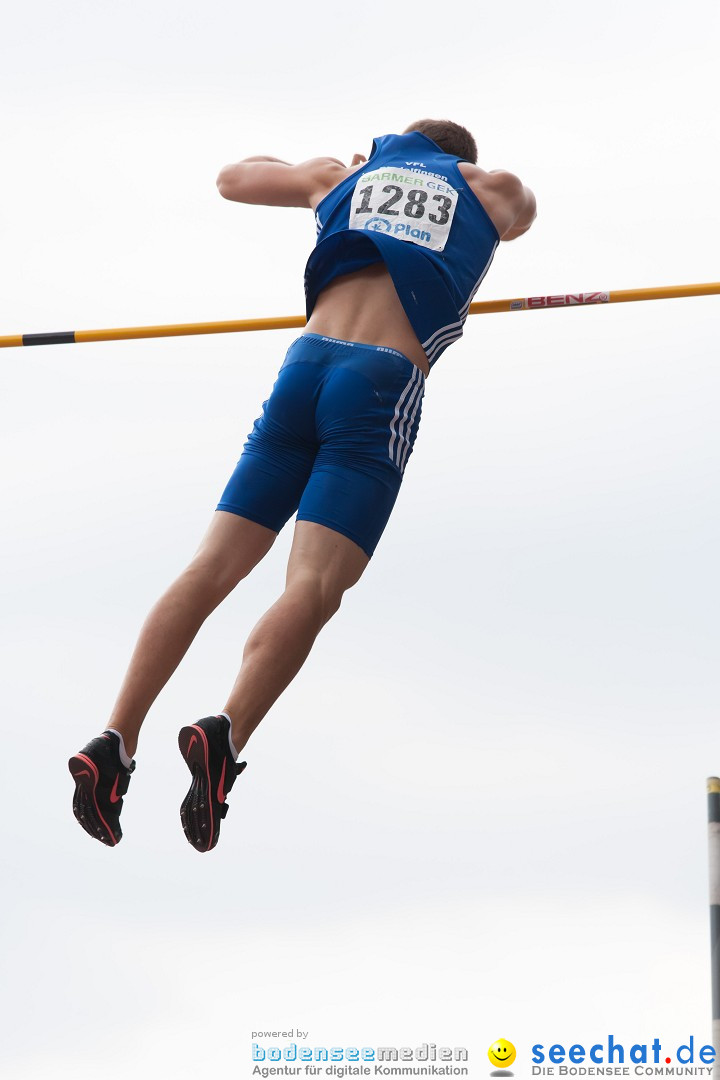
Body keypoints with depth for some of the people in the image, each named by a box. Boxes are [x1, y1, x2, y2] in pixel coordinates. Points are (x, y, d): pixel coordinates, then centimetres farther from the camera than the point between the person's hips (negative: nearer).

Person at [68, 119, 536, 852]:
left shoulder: (347, 175, 26)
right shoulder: (490, 189, 21)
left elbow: (232, 178, 44)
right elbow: (518, 216, 47)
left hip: (305, 364, 3)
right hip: (382, 387, -3)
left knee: (214, 568, 0)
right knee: (313, 590, -15)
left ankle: (115, 742, -13)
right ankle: (226, 735, -39)